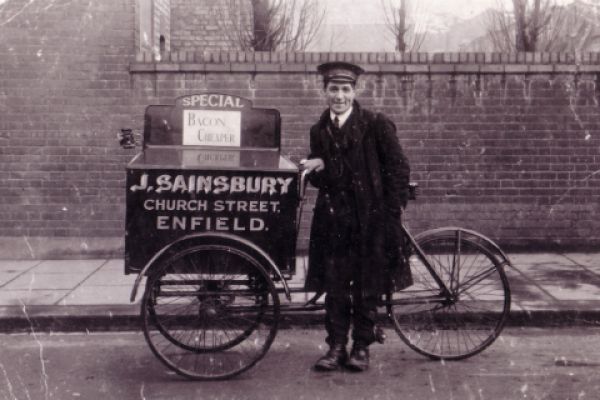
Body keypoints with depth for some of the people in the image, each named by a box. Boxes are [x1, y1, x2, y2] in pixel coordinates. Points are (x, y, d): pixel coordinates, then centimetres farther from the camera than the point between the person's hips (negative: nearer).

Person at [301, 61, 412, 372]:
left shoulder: (376, 125, -3)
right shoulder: (319, 131, 11)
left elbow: (398, 168, -2)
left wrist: (395, 209, -6)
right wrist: (317, 168, -7)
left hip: (371, 217, -3)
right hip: (333, 219, 3)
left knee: (367, 286, 4)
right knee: (334, 285, 3)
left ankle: (361, 346, 16)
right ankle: (336, 345, 13)